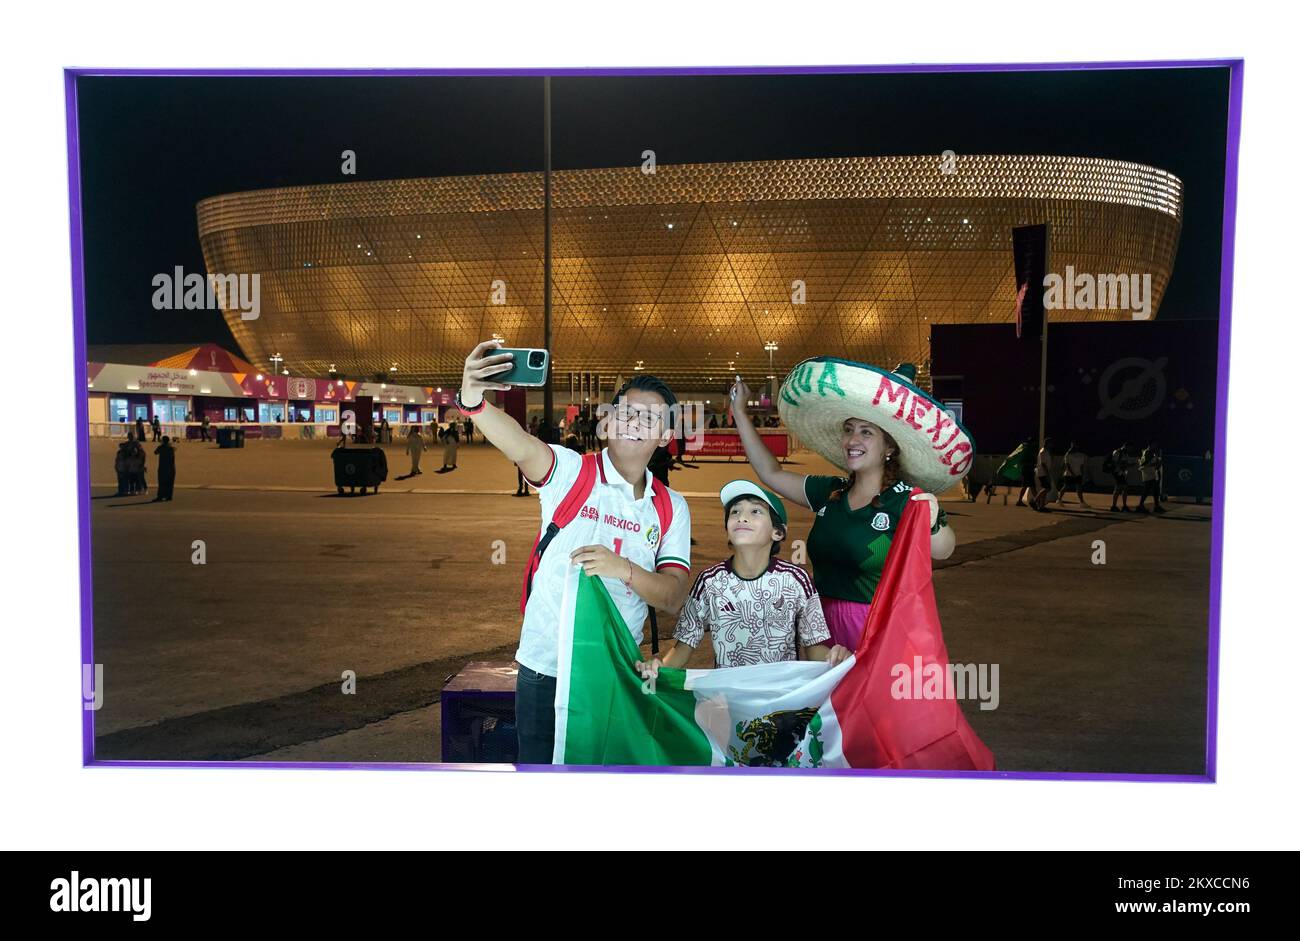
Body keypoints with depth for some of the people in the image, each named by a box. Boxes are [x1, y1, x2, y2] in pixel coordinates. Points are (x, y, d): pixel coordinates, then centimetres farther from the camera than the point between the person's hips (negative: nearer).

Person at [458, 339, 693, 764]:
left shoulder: (671, 508, 2)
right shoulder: (570, 471, -8)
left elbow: (673, 597, -7)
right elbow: (521, 446, -30)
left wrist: (623, 569, -26)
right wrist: (473, 401, -50)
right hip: (545, 669, -3)